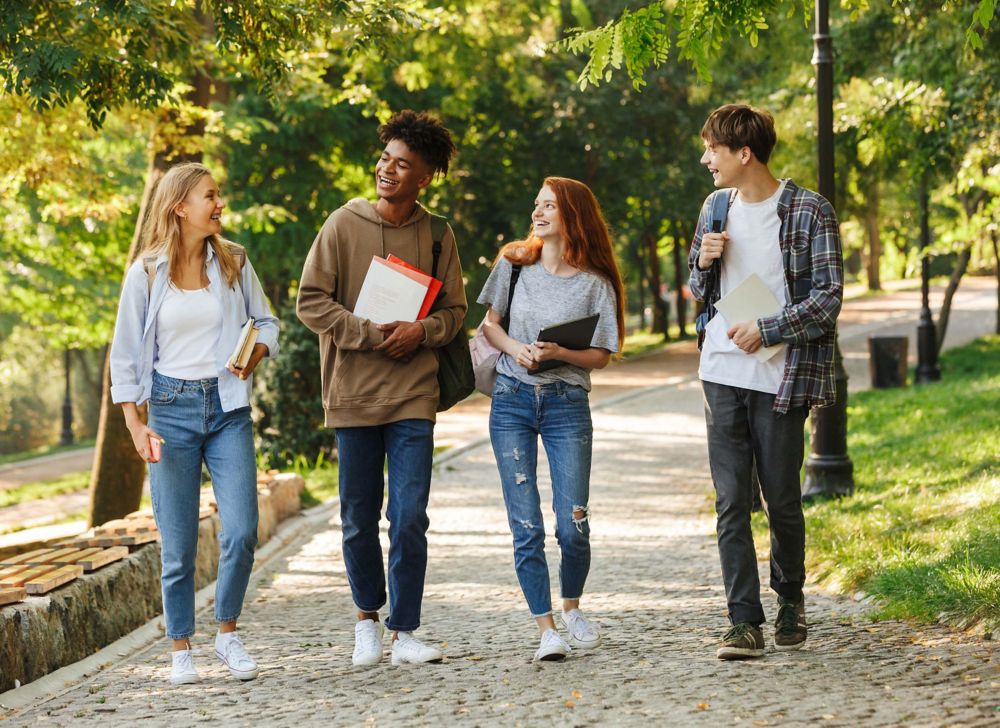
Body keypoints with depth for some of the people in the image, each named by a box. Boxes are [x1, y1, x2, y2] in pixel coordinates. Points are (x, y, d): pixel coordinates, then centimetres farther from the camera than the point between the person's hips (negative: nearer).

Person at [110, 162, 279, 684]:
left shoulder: (234, 262, 5)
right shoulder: (145, 274, -1)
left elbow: (266, 321, 14)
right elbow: (125, 354, 2)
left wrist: (256, 352, -9)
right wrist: (136, 426, -4)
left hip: (228, 407, 2)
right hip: (172, 409, -2)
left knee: (241, 533, -9)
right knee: (177, 545, 0)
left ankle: (227, 633, 10)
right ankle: (181, 651, 12)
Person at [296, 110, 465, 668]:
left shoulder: (438, 236, 4)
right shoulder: (344, 224, -1)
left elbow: (455, 311, 11)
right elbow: (311, 301, -2)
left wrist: (422, 332, -11)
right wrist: (371, 334, -12)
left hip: (414, 396, 0)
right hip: (353, 392, 0)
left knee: (410, 517, -5)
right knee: (359, 519, 8)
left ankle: (404, 632, 3)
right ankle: (368, 619, 27)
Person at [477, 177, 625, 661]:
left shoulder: (595, 283, -1)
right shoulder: (514, 264, 6)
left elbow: (601, 355, 1)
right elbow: (489, 324, 13)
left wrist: (559, 354, -17)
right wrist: (514, 348, -7)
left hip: (567, 405, -1)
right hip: (511, 399, 1)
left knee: (573, 525, -5)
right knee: (526, 527, -5)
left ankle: (572, 607, 23)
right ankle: (545, 629, 2)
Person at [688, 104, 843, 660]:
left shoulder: (809, 212, -6)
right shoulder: (716, 208, 12)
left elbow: (828, 297, -9)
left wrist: (767, 330, -16)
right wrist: (705, 263, -1)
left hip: (780, 377, -4)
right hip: (722, 373, 4)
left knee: (782, 499, 5)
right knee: (731, 501, -3)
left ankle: (791, 600, 28)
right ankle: (745, 623, -3)